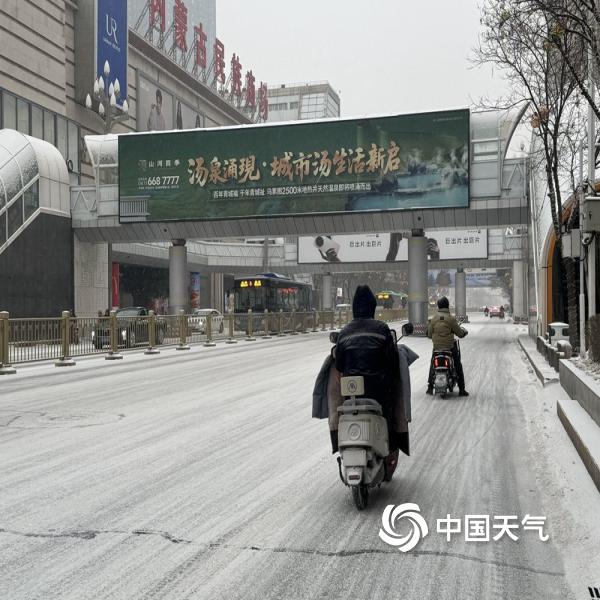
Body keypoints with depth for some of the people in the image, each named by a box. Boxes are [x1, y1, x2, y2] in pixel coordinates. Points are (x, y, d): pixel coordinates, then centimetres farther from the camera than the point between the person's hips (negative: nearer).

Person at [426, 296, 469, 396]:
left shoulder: (434, 319, -3)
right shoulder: (451, 319, -11)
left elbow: (429, 335, 3)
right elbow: (460, 333, -5)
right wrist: (464, 331, 18)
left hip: (437, 347, 2)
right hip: (450, 347, -2)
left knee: (432, 366, 22)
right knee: (458, 367, 12)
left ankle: (430, 387, 18)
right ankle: (461, 389, 9)